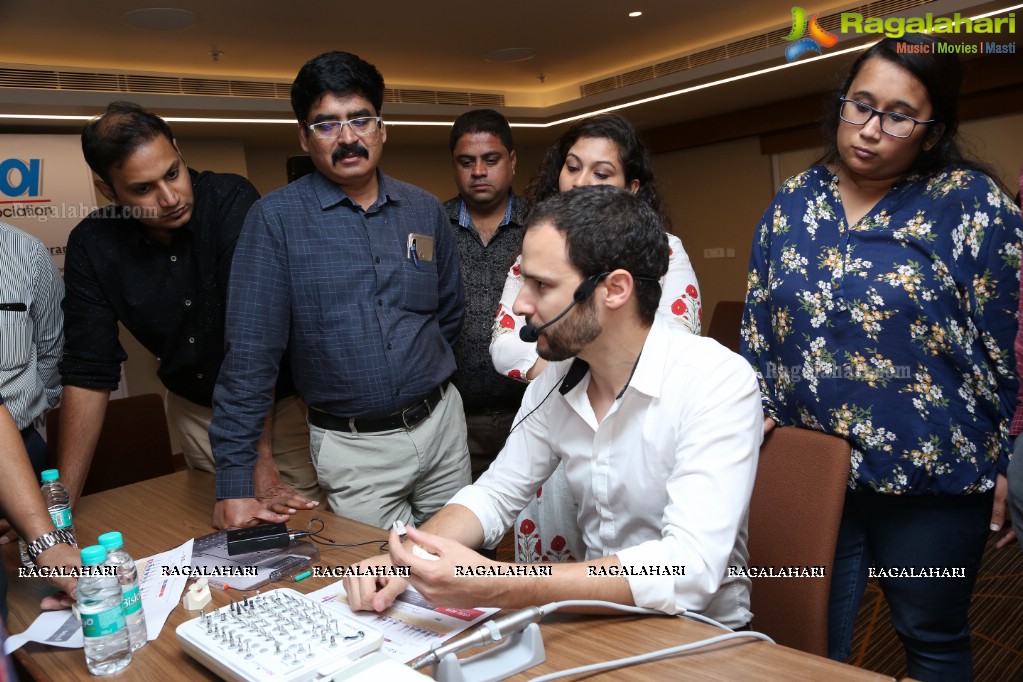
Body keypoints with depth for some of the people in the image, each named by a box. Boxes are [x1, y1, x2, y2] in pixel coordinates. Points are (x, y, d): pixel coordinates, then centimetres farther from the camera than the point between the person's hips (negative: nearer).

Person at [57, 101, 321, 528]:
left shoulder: (232, 201, -24)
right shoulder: (92, 246, -11)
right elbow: (88, 375, -10)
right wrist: (60, 504, -13)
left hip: (281, 395, -3)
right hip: (195, 408, 4)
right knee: (219, 527, 14)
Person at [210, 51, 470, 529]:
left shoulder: (425, 210, 2)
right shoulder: (276, 219, -10)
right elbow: (250, 352, -13)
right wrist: (235, 485, -14)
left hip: (443, 424, 4)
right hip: (354, 449, -4)